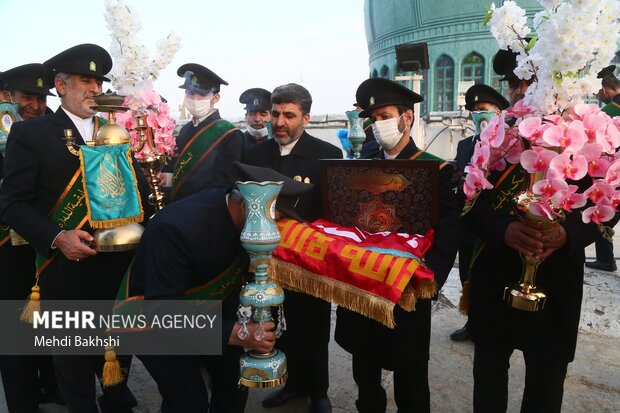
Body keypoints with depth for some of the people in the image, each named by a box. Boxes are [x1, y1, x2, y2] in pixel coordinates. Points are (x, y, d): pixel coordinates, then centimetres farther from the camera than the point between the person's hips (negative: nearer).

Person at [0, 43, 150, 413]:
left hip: (119, 268, 4)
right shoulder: (30, 133, -4)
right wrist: (56, 237, -20)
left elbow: (136, 190, 11)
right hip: (68, 270, -4)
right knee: (75, 362, 14)